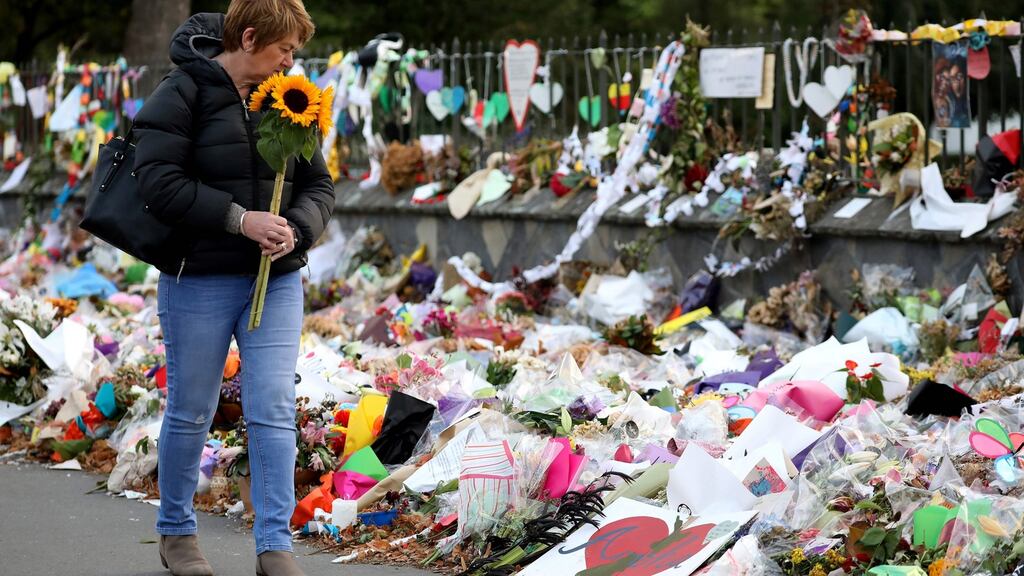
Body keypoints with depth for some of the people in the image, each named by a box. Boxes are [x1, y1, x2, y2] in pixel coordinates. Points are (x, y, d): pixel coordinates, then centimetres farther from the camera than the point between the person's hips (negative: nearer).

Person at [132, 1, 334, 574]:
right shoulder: (182, 95, -9)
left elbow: (319, 185, 10)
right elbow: (159, 181, -17)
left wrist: (296, 228, -12)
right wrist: (241, 219, -22)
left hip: (276, 282, 4)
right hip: (199, 283, -4)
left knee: (274, 413, -4)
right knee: (191, 412, 7)